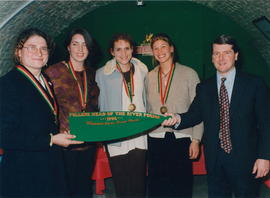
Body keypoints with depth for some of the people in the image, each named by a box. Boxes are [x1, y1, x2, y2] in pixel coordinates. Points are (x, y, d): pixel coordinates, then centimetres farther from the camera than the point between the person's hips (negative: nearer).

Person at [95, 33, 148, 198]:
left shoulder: (142, 70, 6)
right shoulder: (102, 74, -3)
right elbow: (101, 106, 3)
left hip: (140, 137, 2)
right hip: (116, 139, -2)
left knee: (139, 185, 7)